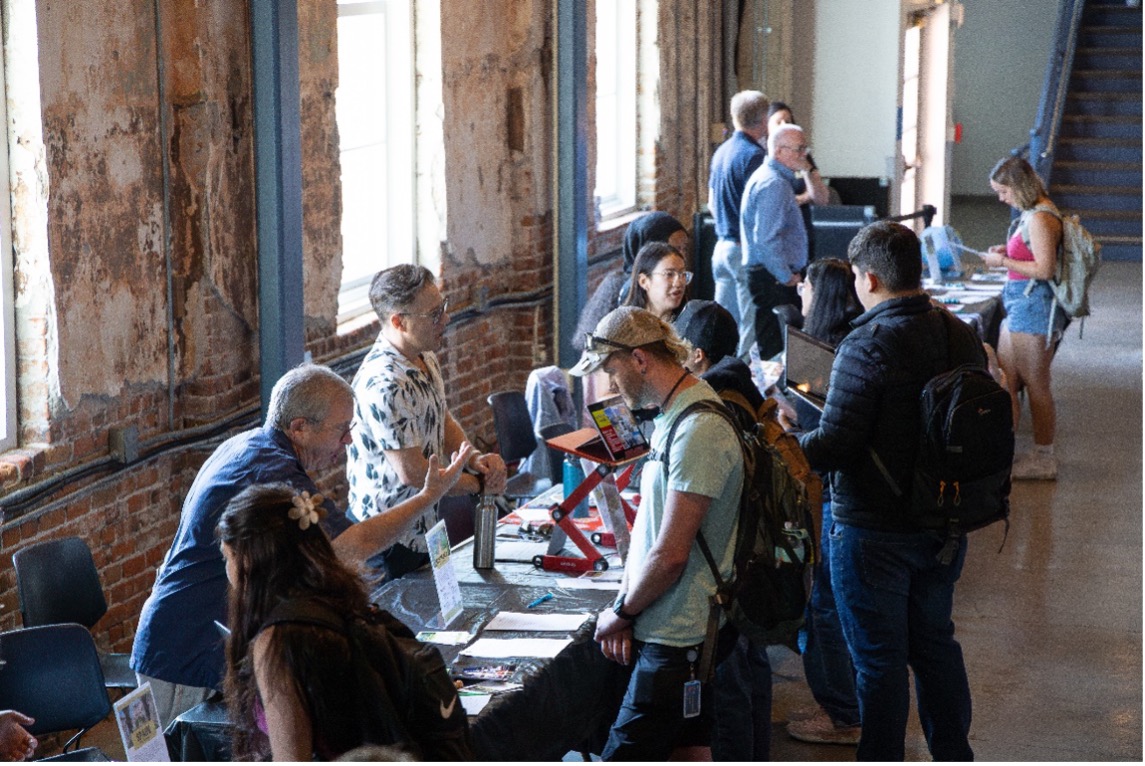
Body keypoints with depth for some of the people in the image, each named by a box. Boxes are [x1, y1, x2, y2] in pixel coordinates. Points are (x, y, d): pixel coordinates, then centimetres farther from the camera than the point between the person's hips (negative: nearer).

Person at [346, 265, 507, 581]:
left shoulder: (426, 358, 5)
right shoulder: (384, 385, -28)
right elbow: (412, 472, -25)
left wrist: (474, 458, -2)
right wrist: (479, 483, -12)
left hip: (423, 531, 9)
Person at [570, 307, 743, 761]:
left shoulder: (699, 433, -21)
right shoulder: (673, 418, 12)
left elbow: (671, 554, -22)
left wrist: (621, 613, -7)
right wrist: (625, 608, 5)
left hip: (676, 642, -10)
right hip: (681, 633, 10)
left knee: (624, 756, -8)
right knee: (689, 752, 15)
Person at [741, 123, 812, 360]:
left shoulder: (771, 177, 16)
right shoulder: (773, 183, -18)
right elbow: (767, 239, -24)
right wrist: (787, 277, -17)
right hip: (772, 278, -11)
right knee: (774, 348, -8)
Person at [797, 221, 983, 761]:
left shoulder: (867, 347, -22)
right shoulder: (962, 337, 0)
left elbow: (834, 447, -22)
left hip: (872, 531, -7)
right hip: (943, 523, 7)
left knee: (879, 659, 5)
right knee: (935, 643, 22)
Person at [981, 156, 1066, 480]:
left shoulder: (1040, 218, -18)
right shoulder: (1031, 214, 13)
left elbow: (1045, 269, -22)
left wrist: (1003, 262, -14)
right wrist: (1008, 252, 9)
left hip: (1034, 305, -10)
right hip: (1019, 305, 10)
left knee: (1036, 385, 0)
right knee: (1005, 383, 12)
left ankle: (1044, 459, 10)